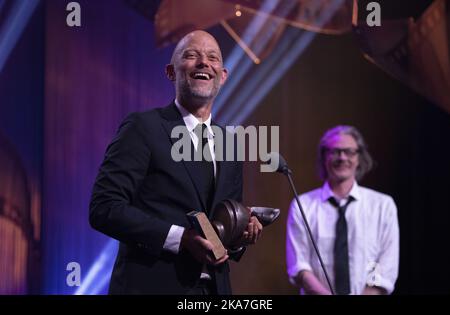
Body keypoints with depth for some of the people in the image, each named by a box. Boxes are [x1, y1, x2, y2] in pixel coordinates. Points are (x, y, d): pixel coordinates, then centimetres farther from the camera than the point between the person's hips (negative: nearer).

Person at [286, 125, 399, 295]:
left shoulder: (383, 205, 6)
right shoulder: (303, 206, 5)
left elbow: (387, 271, 1)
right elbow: (298, 268, -1)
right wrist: (324, 293, -15)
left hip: (367, 292, 0)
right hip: (320, 293, 0)